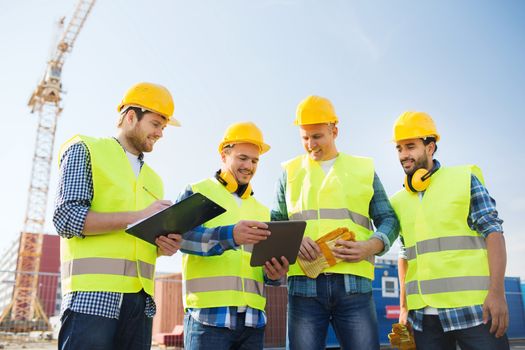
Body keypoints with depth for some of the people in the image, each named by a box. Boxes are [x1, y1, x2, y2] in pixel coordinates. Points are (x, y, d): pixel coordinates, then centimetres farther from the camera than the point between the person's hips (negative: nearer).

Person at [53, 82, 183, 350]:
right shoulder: (85, 150, 5)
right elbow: (66, 218, -8)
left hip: (141, 298, 6)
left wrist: (164, 246, 0)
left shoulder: (152, 179, 22)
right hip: (93, 294, -6)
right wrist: (138, 216, -15)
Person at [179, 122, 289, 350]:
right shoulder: (196, 192, 5)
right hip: (209, 314, -5)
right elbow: (180, 235, -13)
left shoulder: (261, 210, 20)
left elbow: (268, 266, 18)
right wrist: (229, 235, -28)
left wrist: (274, 274, -6)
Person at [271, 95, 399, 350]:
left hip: (353, 283, 0)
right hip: (304, 283, 0)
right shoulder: (290, 171, 14)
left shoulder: (364, 169, 14)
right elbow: (275, 223, 13)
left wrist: (370, 246, -8)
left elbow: (388, 219, 13)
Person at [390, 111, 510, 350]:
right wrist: (404, 306, 14)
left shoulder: (465, 178, 2)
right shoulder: (399, 200, 13)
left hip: (473, 308, -3)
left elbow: (493, 231, -3)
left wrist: (497, 292, -13)